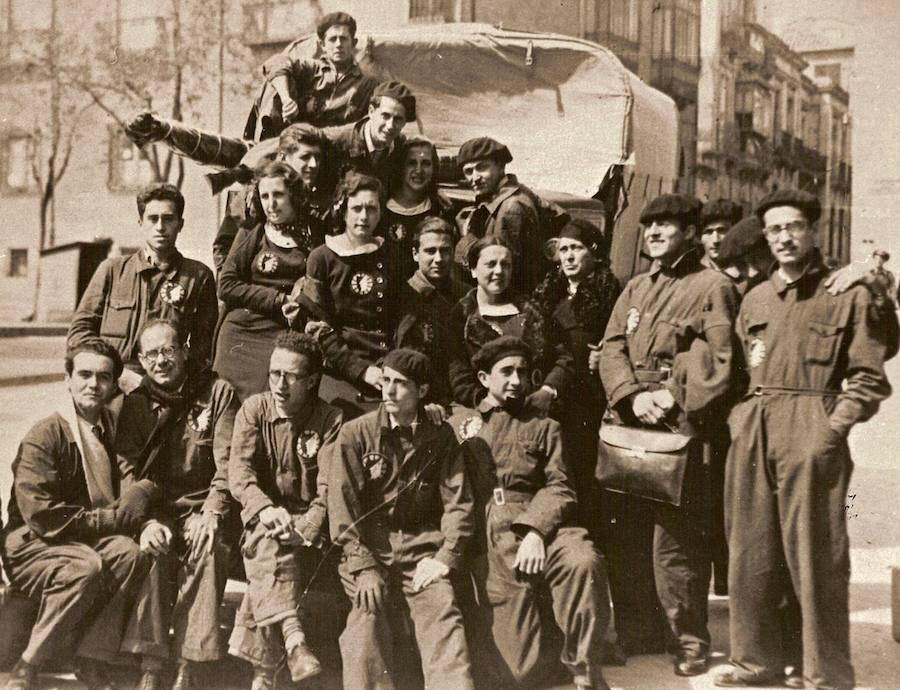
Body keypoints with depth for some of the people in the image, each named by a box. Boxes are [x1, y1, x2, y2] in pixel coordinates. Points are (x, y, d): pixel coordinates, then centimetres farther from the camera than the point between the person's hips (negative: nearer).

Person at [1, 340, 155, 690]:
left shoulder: (113, 431, 9)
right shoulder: (44, 435, -13)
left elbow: (136, 488, 3)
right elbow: (43, 517, -22)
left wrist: (147, 520, -21)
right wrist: (114, 519, -17)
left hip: (87, 542, 6)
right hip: (31, 547, -5)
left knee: (131, 554, -25)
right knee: (86, 567, -35)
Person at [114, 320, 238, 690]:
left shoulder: (217, 393, 2)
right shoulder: (135, 403, 6)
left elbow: (228, 463, -4)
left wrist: (211, 513, -20)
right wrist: (147, 521, -20)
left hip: (202, 510, -1)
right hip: (156, 510, 1)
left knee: (209, 546, -32)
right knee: (153, 550, -30)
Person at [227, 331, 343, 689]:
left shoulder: (330, 421, 1)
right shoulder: (253, 409, 6)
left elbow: (329, 489, -9)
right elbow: (239, 471, -6)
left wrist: (303, 531, -26)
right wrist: (265, 509, -24)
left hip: (310, 527, -1)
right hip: (263, 519, 1)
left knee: (264, 581, -28)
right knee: (268, 543, -34)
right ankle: (294, 639, -47)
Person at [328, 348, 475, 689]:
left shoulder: (440, 438, 8)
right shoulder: (355, 434, 2)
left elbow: (458, 503, 6)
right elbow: (342, 504, -3)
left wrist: (444, 558, -8)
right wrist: (363, 566, -12)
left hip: (422, 547, 1)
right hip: (369, 548, -1)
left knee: (442, 613, -24)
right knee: (367, 620, -26)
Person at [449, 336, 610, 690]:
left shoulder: (543, 427, 21)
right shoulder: (458, 425, 19)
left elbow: (558, 488, 7)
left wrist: (536, 531, -12)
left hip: (541, 526, 1)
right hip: (491, 544, -1)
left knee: (584, 562, -35)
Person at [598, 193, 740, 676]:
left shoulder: (712, 287, 2)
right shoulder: (635, 289, 20)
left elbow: (719, 362, -7)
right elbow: (611, 349, 10)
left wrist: (671, 399, -15)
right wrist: (632, 396, -7)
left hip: (680, 426, -6)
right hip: (629, 424, 6)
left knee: (676, 537, -8)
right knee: (623, 531, 8)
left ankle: (690, 640, 2)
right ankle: (628, 630, 21)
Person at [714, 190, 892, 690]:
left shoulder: (849, 294, 3)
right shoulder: (755, 299, 18)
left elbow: (868, 377, -1)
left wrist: (835, 428, -12)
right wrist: (740, 419, 7)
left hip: (812, 436, -5)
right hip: (752, 434, 5)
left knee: (813, 555, -3)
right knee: (752, 552, 7)